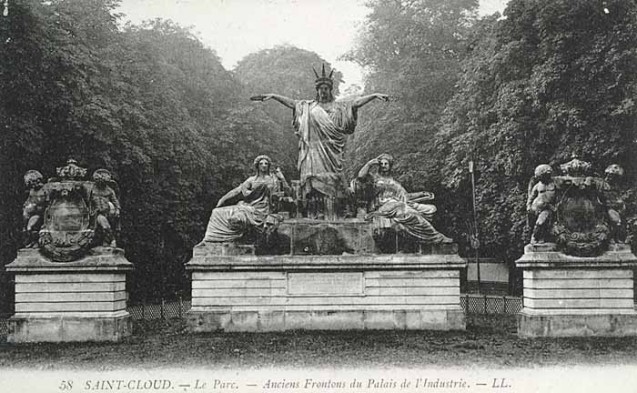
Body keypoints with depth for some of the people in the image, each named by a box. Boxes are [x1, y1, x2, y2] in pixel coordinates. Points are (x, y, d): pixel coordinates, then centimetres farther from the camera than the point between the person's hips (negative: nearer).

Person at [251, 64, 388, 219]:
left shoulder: (339, 106, 12)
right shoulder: (308, 106, 16)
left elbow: (357, 102, 5)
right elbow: (291, 102, 12)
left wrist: (375, 95, -6)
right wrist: (272, 96, 4)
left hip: (331, 151, -1)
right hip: (314, 149, 1)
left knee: (330, 183, -7)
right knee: (314, 182, -6)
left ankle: (331, 217, -9)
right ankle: (315, 215, -6)